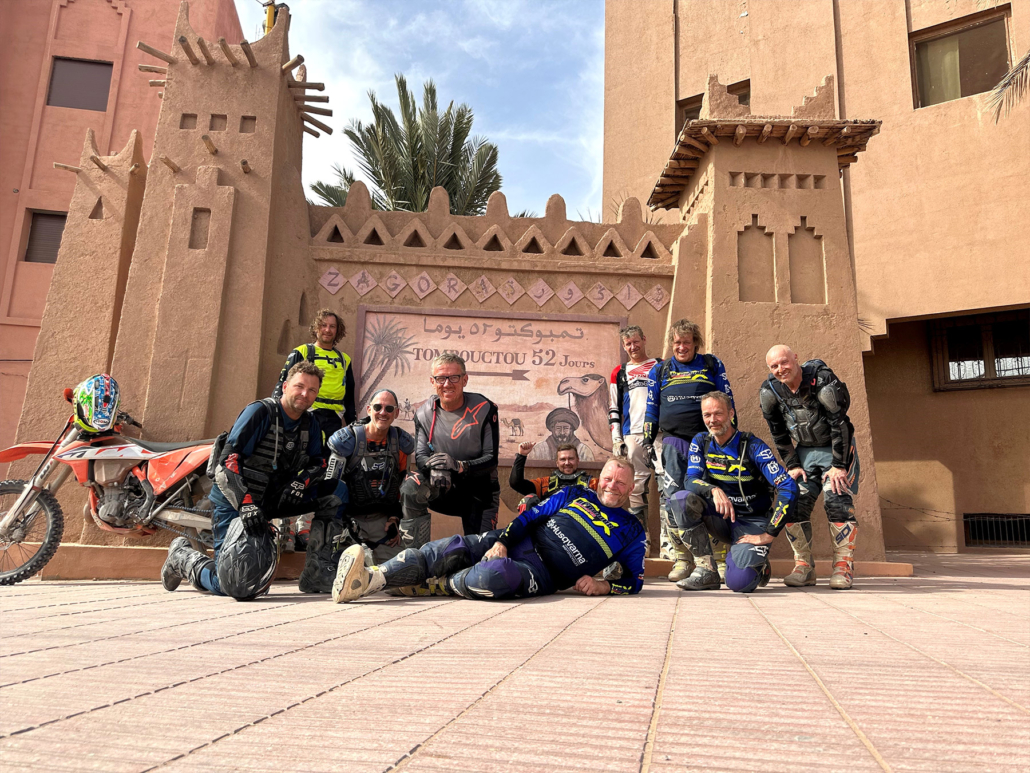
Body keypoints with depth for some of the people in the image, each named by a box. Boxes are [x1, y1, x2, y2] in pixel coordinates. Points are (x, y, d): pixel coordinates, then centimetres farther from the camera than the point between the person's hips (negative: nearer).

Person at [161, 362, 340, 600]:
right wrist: (245, 503, -35)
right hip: (233, 503, -6)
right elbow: (228, 460, -24)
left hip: (270, 503, 6)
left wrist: (300, 484, -19)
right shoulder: (259, 412, -16)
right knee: (229, 585, -7)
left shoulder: (310, 424, 4)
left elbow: (317, 463, 3)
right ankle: (182, 556, 19)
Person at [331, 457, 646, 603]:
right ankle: (367, 578, -29)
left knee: (494, 575, -38)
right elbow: (531, 515, 10)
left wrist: (604, 585, -10)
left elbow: (635, 580, 11)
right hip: (517, 541, 4)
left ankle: (437, 586, -12)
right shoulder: (575, 495, 16)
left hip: (543, 573, -3)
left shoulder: (631, 531, 10)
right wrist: (501, 541, -8)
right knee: (451, 548, -24)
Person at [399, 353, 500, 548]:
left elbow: (491, 459, -15)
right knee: (411, 487, -29)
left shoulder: (484, 409, -12)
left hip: (479, 493, -1)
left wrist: (459, 465, -34)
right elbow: (420, 456, -6)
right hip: (443, 488, 2)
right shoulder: (424, 413, -2)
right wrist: (433, 466, -31)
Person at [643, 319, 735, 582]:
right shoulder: (659, 371, 14)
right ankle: (683, 559, 2)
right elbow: (651, 410, 16)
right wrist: (648, 441, 8)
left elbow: (728, 402, 13)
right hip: (673, 441, 1)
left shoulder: (713, 365, 12)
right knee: (673, 501, -6)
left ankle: (720, 559, 6)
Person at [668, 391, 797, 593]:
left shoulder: (754, 447, -14)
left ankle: (759, 565, 12)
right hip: (721, 517, 4)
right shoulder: (701, 442, 0)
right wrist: (714, 490, -34)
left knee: (739, 581, -27)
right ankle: (707, 571, -14)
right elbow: (690, 480, -11)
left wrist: (768, 535, -21)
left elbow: (789, 489, -19)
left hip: (752, 523, -4)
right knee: (680, 499, -25)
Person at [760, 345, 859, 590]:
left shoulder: (822, 381, -23)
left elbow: (840, 424, -20)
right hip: (804, 452, 4)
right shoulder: (769, 392, -10)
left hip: (836, 448, -4)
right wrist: (792, 465, -3)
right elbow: (779, 434, 1)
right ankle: (804, 567, 3)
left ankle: (843, 566, -7)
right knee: (794, 503, -8)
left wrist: (839, 465, -20)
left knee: (837, 501, -18)